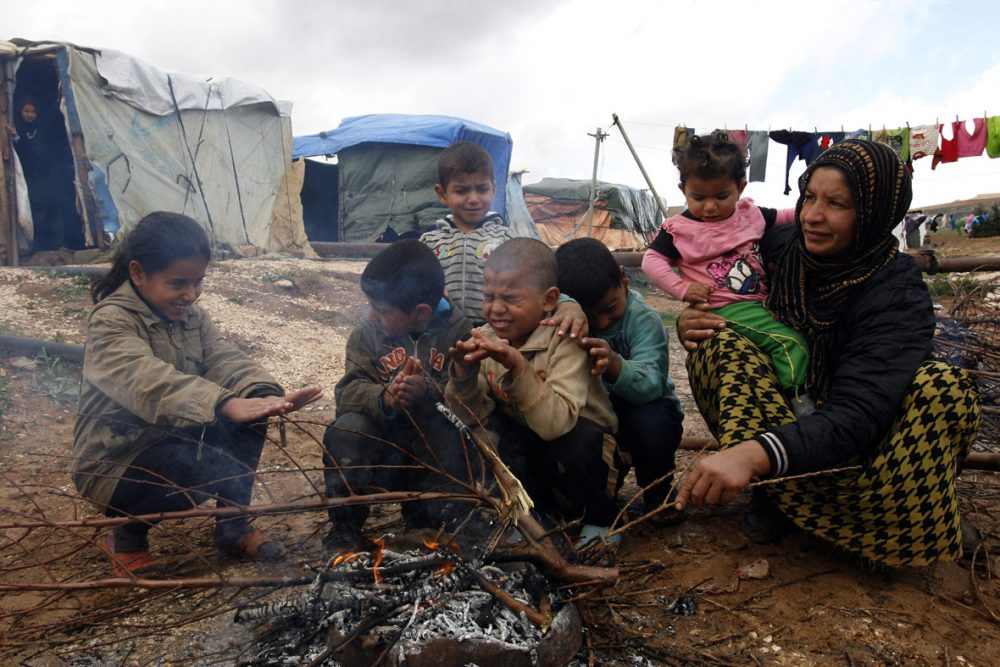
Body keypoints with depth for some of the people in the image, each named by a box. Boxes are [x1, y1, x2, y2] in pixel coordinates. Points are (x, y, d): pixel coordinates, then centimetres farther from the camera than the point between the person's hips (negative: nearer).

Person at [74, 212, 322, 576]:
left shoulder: (191, 315, 3)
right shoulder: (110, 323, -20)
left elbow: (226, 360, -13)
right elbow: (151, 382, -39)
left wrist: (265, 395, -36)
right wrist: (225, 404, -55)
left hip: (173, 439, 7)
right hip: (114, 462, -6)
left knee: (250, 408, -18)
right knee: (208, 467, -34)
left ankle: (233, 525, 0)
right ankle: (128, 535, -3)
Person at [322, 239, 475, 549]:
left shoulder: (459, 332, -8)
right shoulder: (367, 333, -1)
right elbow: (348, 391, -11)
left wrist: (427, 392, -39)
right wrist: (384, 399, -33)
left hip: (436, 450, -1)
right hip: (382, 440, 2)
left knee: (453, 439, -32)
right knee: (345, 430, -26)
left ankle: (431, 526, -6)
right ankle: (343, 528, -6)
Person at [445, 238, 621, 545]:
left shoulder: (563, 340, -22)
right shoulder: (486, 339, -7)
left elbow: (557, 423, -35)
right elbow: (473, 416, -12)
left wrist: (518, 366, -44)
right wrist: (464, 372, -30)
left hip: (584, 449, -4)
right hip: (527, 455, 4)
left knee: (574, 437, -35)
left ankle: (600, 519, -4)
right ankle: (531, 512, 1)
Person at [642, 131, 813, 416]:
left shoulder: (750, 213, 9)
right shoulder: (678, 229, -4)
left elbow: (780, 218, 25)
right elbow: (652, 260, -5)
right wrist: (682, 288, -16)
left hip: (759, 300, 7)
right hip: (724, 308, -7)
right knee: (789, 342, -22)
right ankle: (798, 397, -17)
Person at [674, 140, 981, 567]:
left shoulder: (897, 296, -21)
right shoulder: (788, 254, -8)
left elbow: (856, 416, -35)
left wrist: (753, 453, -53)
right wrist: (691, 324, -19)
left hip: (856, 450, -3)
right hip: (783, 414, 3)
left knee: (943, 389, -30)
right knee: (717, 342, -19)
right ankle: (780, 493, -13)